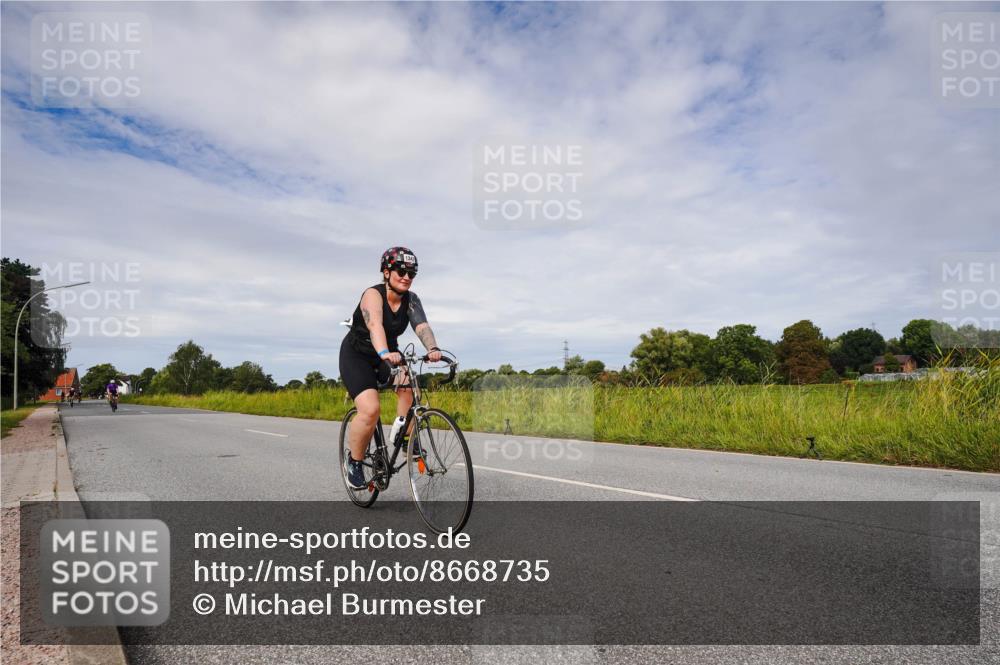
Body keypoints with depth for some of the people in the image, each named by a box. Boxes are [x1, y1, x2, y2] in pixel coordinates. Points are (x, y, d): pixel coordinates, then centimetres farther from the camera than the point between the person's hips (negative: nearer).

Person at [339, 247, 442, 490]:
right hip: (356, 355, -5)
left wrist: (433, 349, -47)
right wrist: (385, 353, -62)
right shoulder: (373, 294, -24)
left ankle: (408, 439, -9)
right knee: (370, 410, -23)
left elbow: (422, 326, -26)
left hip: (388, 354, 5)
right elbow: (375, 326, -43)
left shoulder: (411, 300, -9)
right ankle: (354, 461, 0)